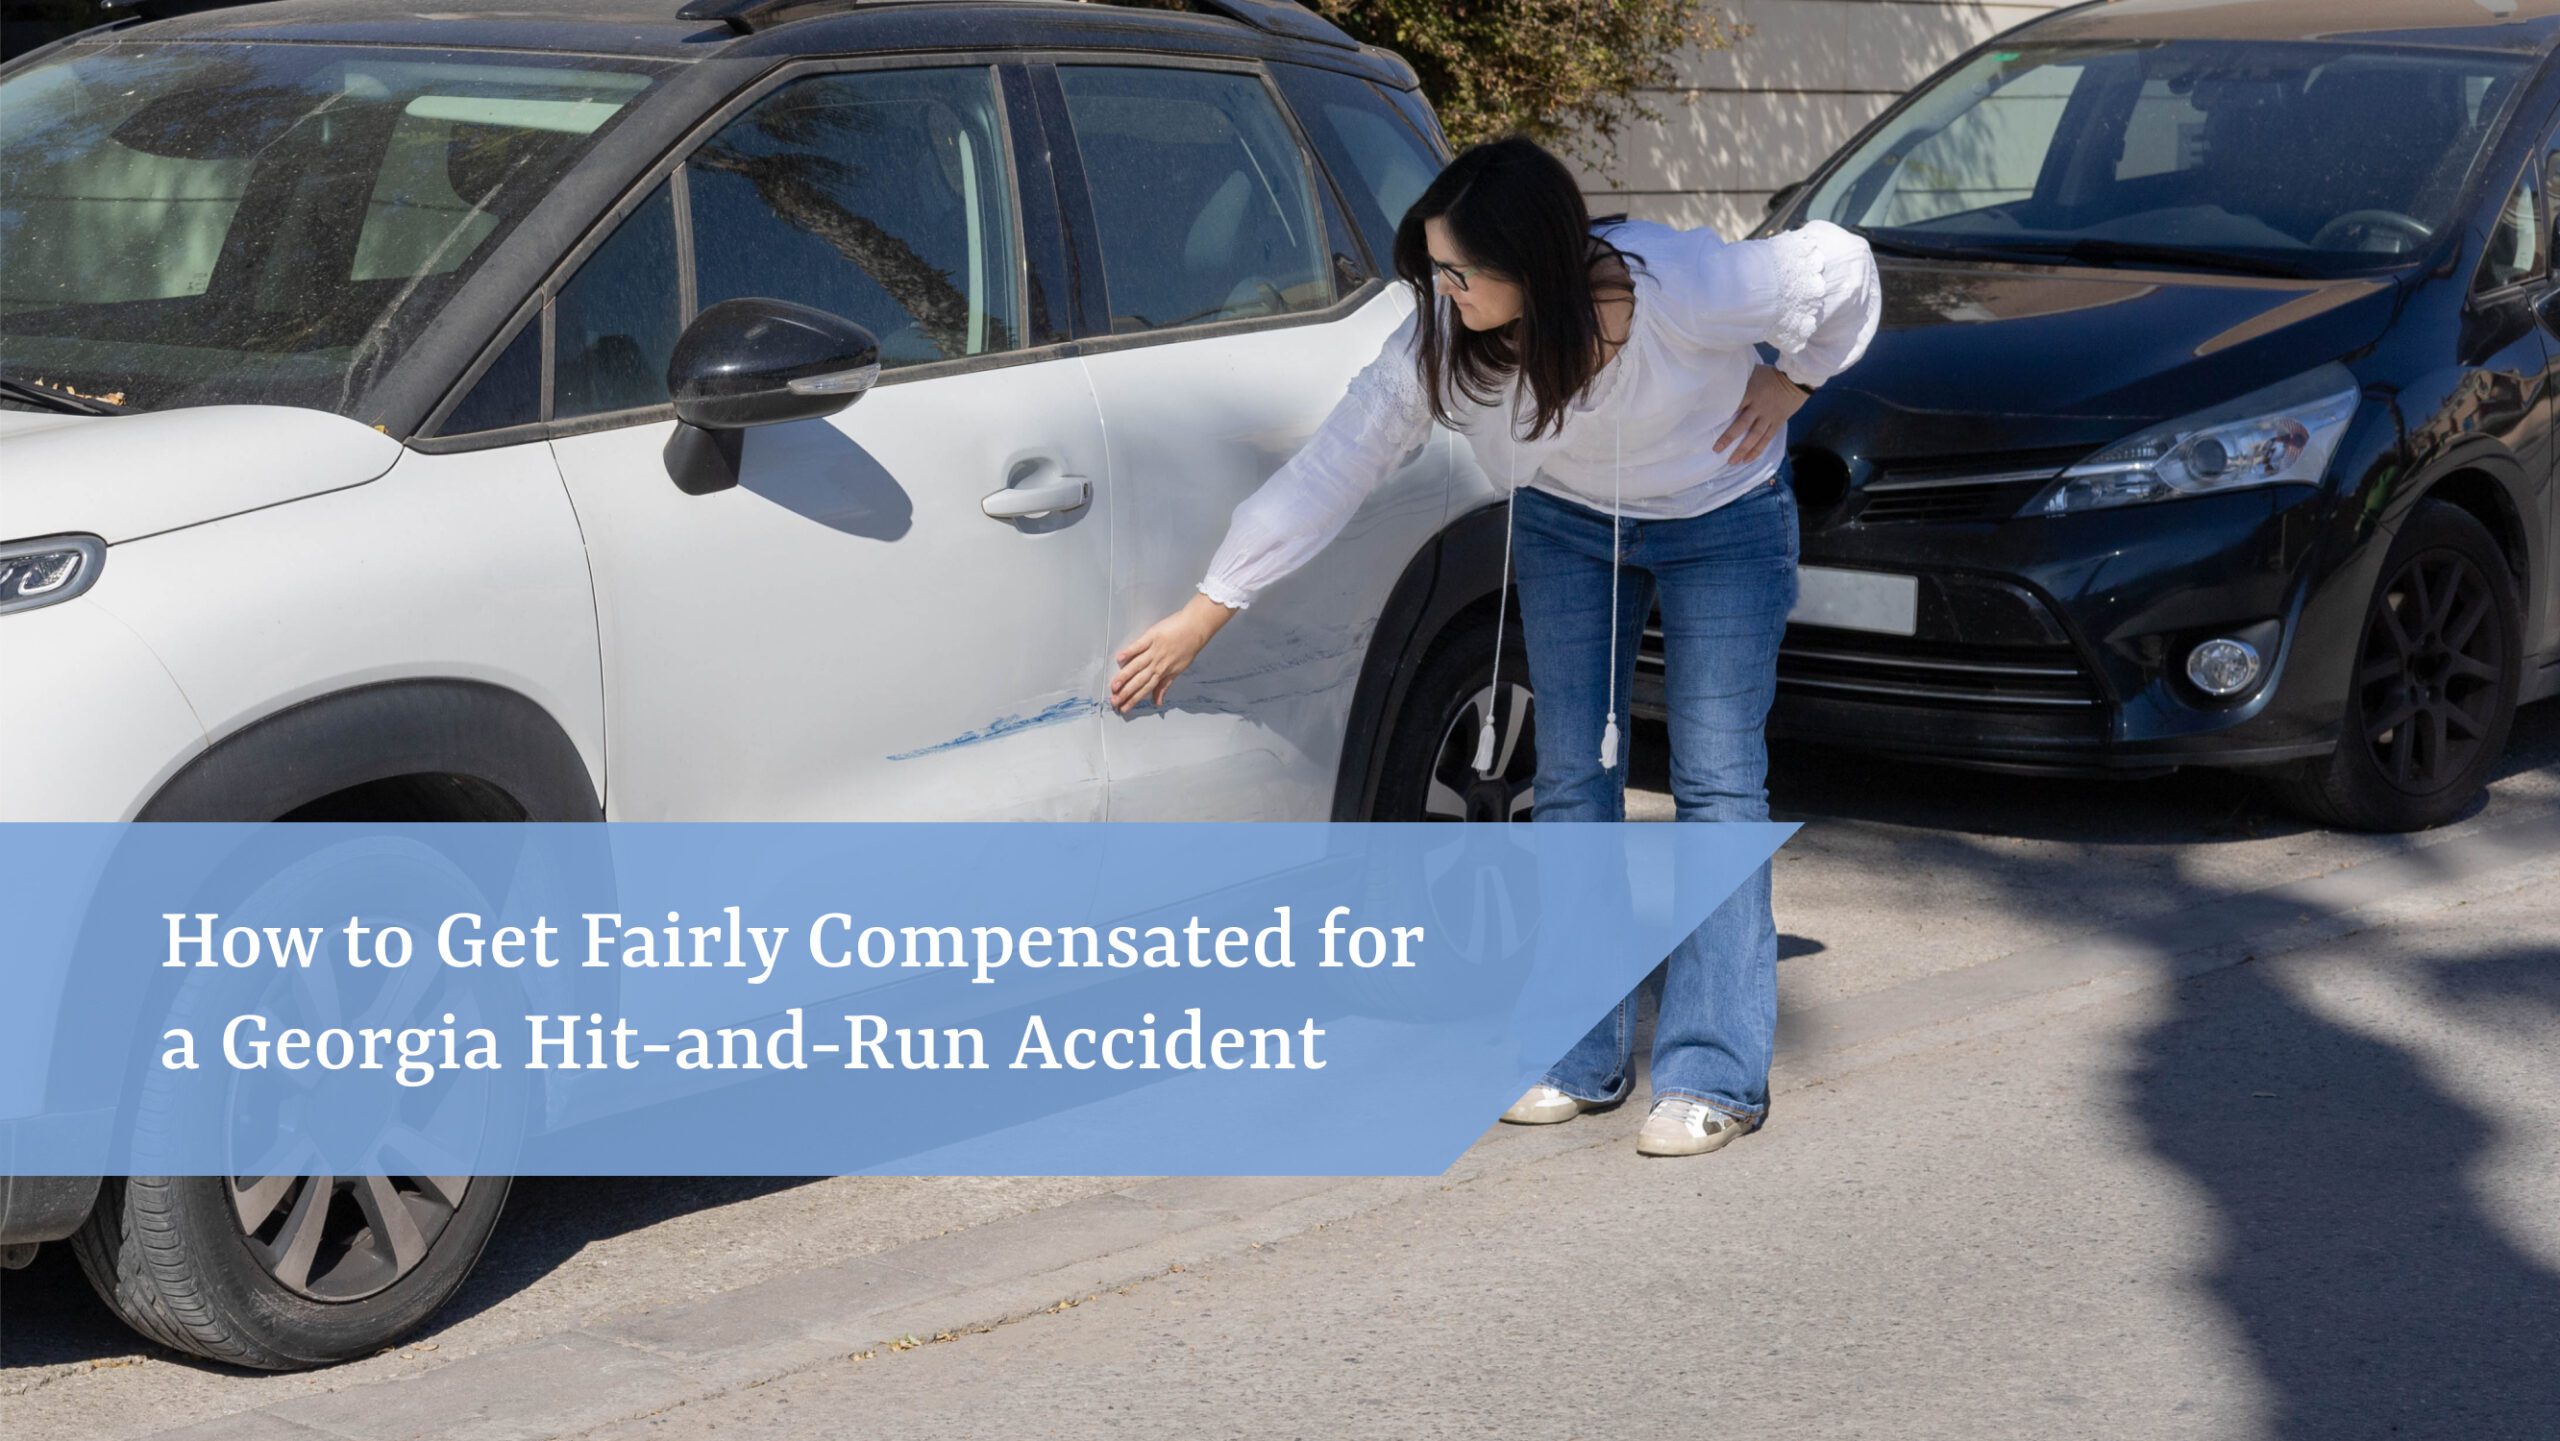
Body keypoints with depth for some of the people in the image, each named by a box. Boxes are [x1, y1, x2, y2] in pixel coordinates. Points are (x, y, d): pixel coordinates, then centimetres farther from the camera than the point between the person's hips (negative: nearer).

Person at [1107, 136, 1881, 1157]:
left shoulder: (1683, 289, -35)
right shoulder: (1444, 342, -26)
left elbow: (1840, 267, -18)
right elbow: (1333, 468, -20)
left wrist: (1789, 384, -9)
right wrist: (1200, 617, -18)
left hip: (1723, 520, -3)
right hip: (1568, 526, 3)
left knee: (1717, 781, -7)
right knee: (1571, 777, 1)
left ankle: (1714, 1077, -4)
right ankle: (1581, 1059, 10)